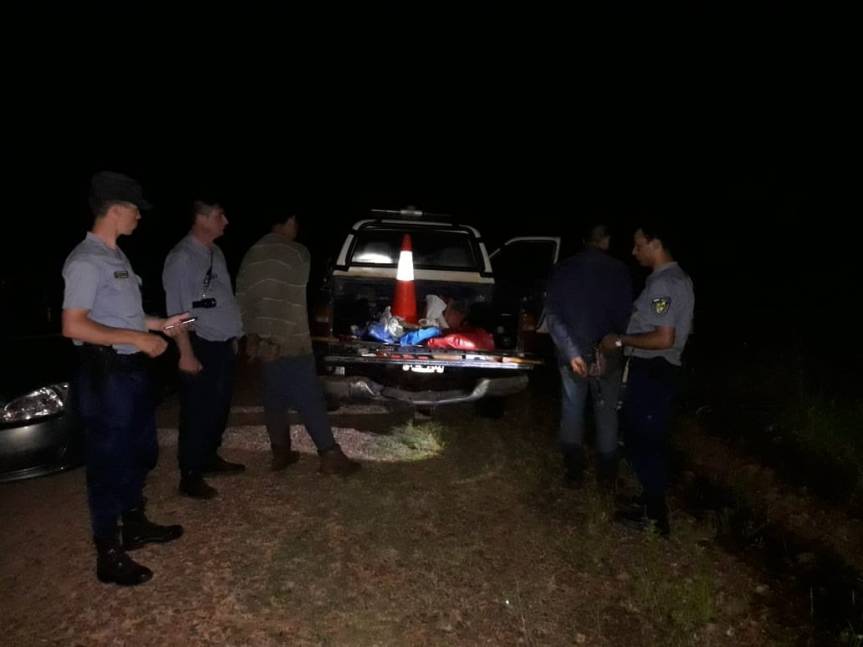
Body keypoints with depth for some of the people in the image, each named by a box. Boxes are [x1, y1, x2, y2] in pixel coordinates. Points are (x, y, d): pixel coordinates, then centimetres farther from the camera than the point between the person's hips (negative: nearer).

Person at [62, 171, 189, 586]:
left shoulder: (115, 256, 13)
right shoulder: (86, 261, -17)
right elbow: (74, 326, -24)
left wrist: (161, 323, 17)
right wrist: (138, 338, -22)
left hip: (132, 369, 10)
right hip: (105, 376, -10)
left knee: (140, 452, 21)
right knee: (109, 462, 1)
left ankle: (134, 525, 39)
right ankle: (109, 556, 15)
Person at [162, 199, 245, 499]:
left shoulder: (216, 253, 12)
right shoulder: (181, 257, -14)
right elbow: (176, 309, -17)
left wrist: (234, 336, 18)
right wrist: (186, 353, -19)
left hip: (223, 343, 8)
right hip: (201, 344, -8)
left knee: (220, 406, 17)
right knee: (197, 411, -1)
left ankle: (210, 458, 33)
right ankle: (190, 476, 11)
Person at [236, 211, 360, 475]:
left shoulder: (251, 254, 9)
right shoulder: (297, 252, -9)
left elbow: (243, 297, 6)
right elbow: (293, 301, -10)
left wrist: (252, 335, 9)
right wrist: (279, 339, -6)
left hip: (263, 339, 7)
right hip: (290, 342, -6)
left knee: (274, 398, 14)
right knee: (310, 399, -3)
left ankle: (281, 453, 20)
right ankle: (330, 456, 0)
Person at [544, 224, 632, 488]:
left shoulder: (565, 268, -3)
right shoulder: (619, 270, -9)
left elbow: (552, 314, -9)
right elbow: (625, 316, -9)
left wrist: (570, 351, -12)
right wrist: (613, 344, 6)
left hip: (573, 353, 1)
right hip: (607, 355, -1)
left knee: (572, 411, 13)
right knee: (606, 412, 14)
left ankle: (574, 472, 22)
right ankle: (607, 474, 26)